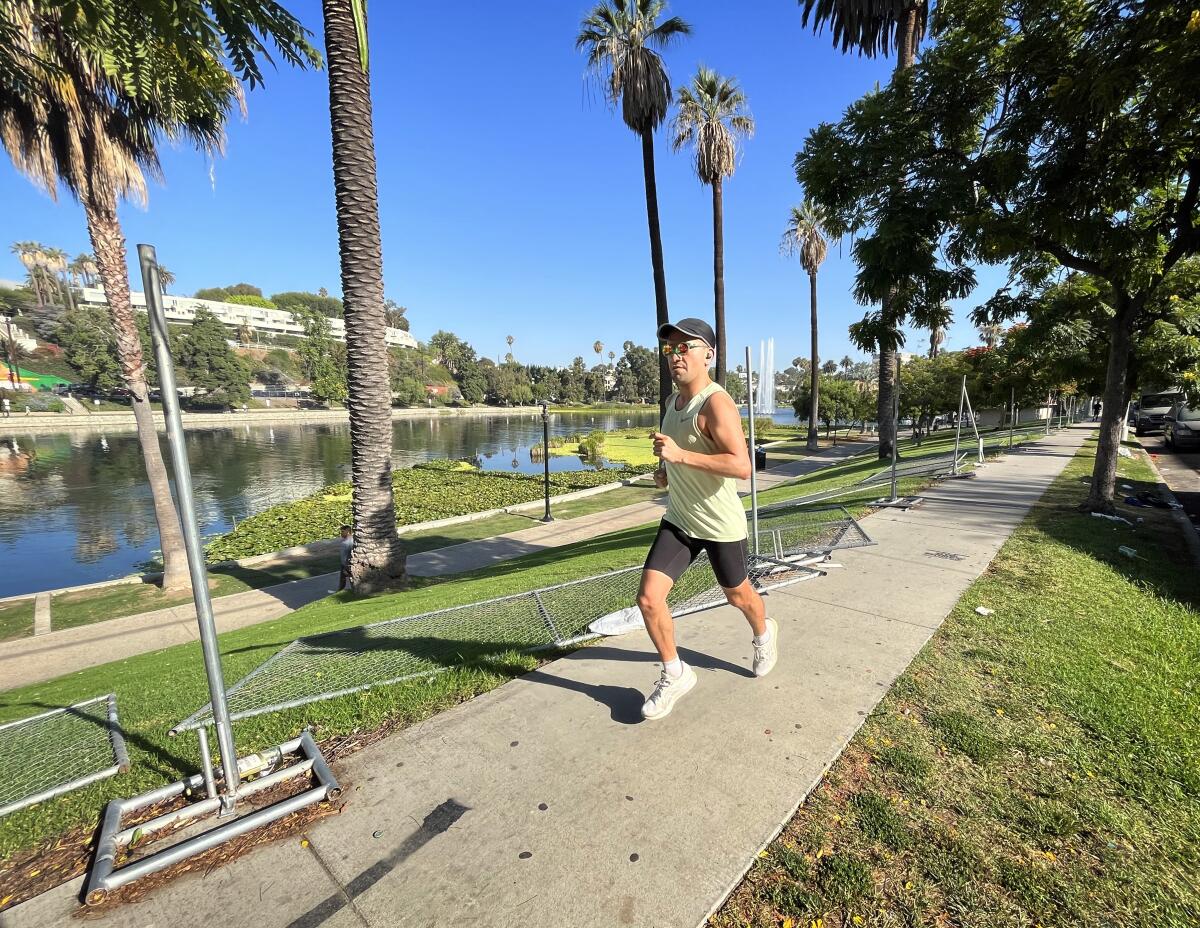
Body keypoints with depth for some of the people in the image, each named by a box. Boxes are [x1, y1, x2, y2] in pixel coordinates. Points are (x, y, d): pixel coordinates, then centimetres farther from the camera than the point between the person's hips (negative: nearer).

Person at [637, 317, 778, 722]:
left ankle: (764, 634, 54)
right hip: (678, 520, 6)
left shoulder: (716, 403, -21)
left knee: (737, 595, 19)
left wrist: (681, 455, -35)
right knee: (649, 598, -4)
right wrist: (665, 469, 5)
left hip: (721, 524, -6)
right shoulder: (674, 400, 6)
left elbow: (742, 466, -30)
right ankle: (675, 675, 19)